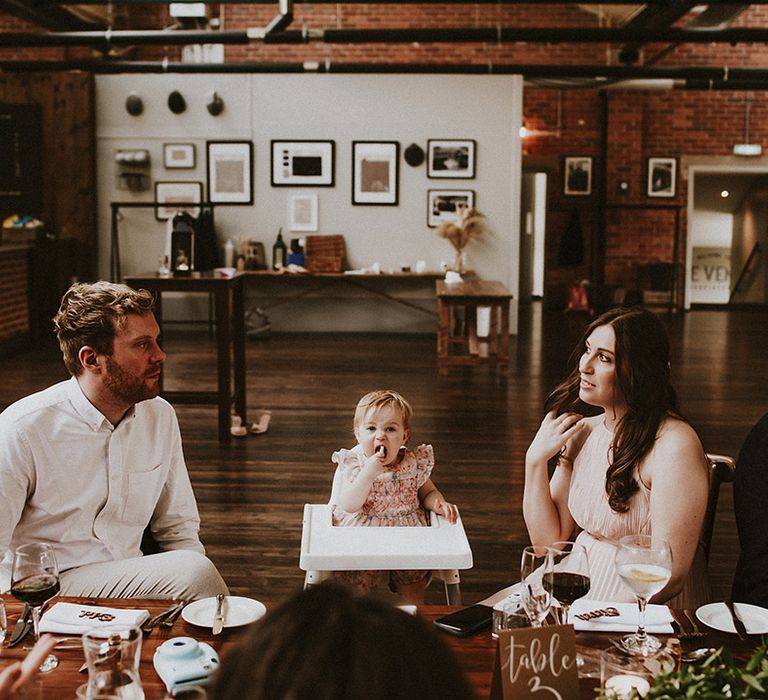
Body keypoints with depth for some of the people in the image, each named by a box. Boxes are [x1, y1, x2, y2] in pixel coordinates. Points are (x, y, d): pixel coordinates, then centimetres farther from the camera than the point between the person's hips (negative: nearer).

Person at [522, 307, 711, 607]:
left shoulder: (675, 446, -18)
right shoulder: (582, 431, 3)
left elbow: (669, 576, -19)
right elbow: (549, 541, 4)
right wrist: (536, 461, -7)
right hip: (580, 584, 6)